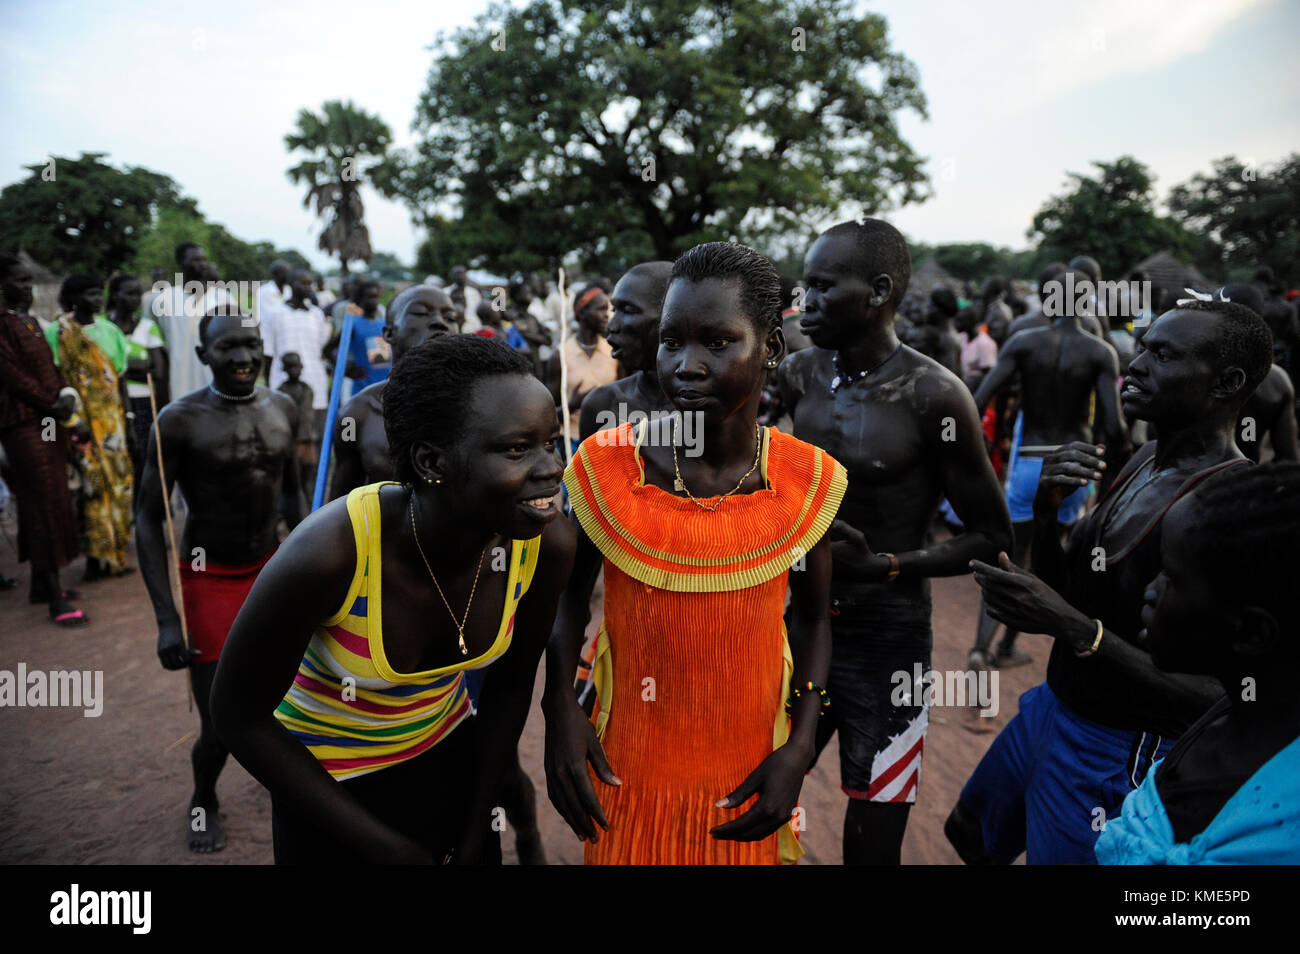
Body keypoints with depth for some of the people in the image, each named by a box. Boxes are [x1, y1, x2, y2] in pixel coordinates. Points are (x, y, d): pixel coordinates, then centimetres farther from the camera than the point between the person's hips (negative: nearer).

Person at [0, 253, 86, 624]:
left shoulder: (30, 322, 18)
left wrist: (67, 393, 1)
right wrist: (63, 413, -13)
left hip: (50, 422, 9)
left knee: (50, 502, 11)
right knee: (44, 505, -9)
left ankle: (42, 584, 22)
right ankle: (56, 600, -6)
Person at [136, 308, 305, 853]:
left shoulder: (283, 409, 1)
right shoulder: (180, 420, -14)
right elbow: (149, 521, -11)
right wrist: (167, 619, -15)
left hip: (272, 569, 4)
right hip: (210, 581, -4)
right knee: (220, 727, 0)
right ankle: (203, 800, 33)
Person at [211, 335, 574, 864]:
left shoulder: (546, 543, -23)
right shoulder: (327, 552, -34)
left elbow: (510, 686, -5)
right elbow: (239, 714, -19)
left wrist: (475, 834, 2)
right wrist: (389, 847, -15)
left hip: (448, 754, 3)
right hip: (328, 780, -3)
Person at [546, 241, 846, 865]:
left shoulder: (808, 480, -12)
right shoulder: (606, 465, -14)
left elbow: (811, 618, 1)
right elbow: (570, 589, 1)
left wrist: (800, 749, -6)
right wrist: (560, 708, -9)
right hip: (626, 761, 0)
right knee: (625, 850, 19)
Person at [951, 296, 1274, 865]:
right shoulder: (1146, 460, 1)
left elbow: (1215, 701, -29)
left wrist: (1074, 628, -38)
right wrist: (1046, 511, -13)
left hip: (1116, 755, -8)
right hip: (1052, 708, 8)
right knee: (970, 836, 25)